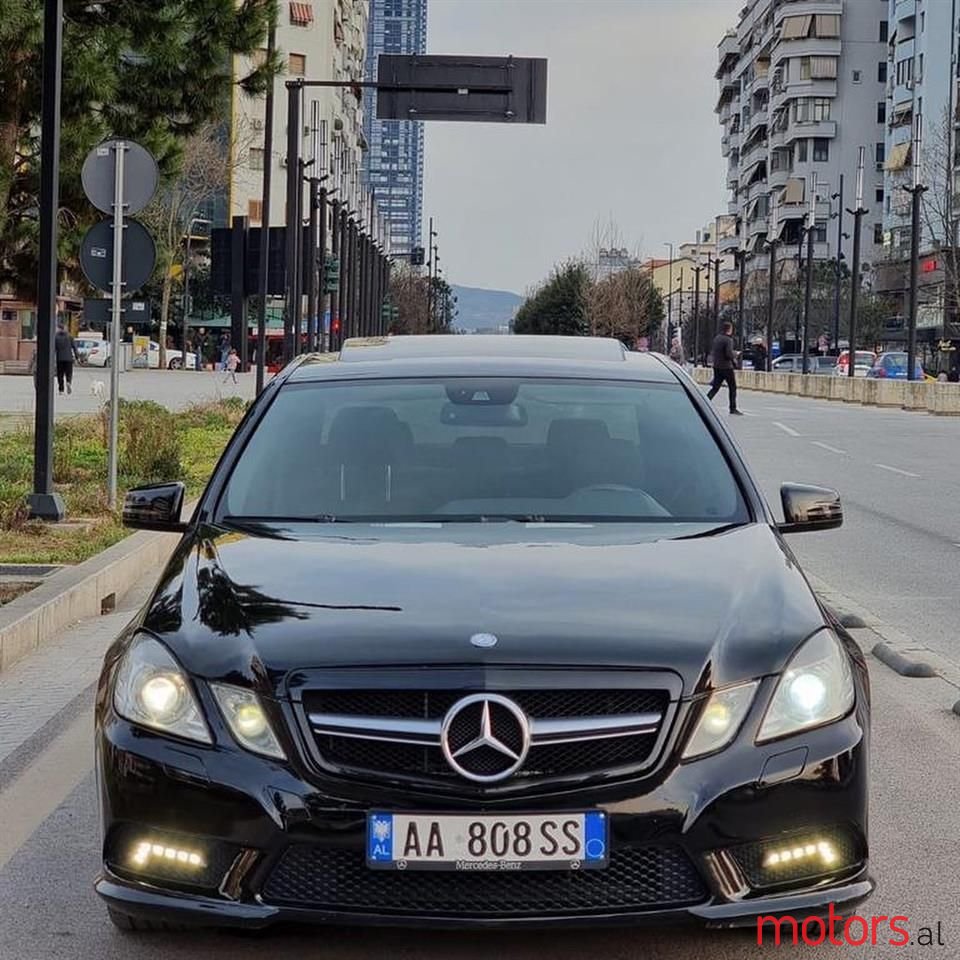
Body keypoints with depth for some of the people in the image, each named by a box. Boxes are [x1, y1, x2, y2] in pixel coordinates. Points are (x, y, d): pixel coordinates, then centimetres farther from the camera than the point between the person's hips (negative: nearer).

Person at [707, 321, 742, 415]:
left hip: (716, 366, 7)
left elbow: (712, 352, 15)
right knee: (732, 387, 6)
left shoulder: (716, 338, 8)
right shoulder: (728, 340, -15)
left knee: (715, 387, 9)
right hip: (726, 367, -7)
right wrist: (735, 354, -2)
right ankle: (733, 408, 8)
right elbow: (729, 354, -23)